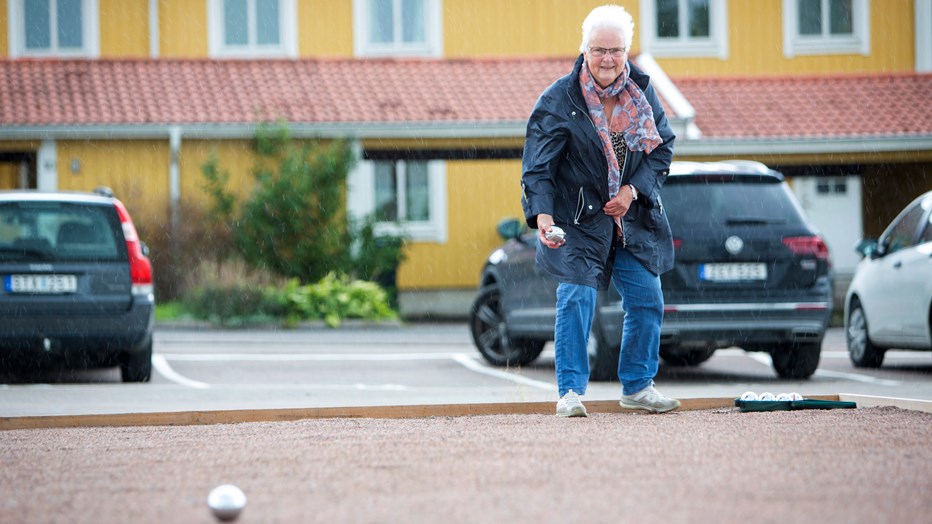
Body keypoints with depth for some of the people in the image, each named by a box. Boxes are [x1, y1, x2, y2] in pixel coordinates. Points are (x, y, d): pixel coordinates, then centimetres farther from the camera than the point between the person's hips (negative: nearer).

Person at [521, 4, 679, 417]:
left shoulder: (643, 93, 1)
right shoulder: (559, 100, -12)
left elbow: (663, 147, 6)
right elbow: (537, 166, -15)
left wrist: (633, 190, -10)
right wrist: (542, 215, -30)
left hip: (633, 219, 5)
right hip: (578, 221, -4)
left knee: (647, 300, 5)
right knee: (576, 299, -13)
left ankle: (638, 386, 21)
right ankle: (570, 391, -3)